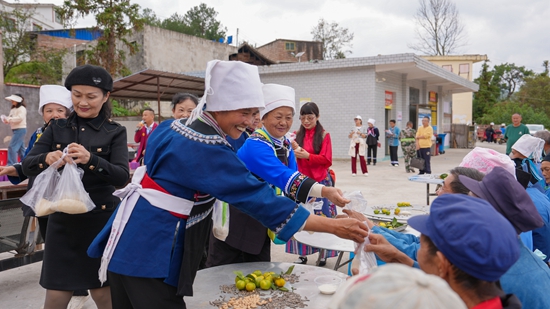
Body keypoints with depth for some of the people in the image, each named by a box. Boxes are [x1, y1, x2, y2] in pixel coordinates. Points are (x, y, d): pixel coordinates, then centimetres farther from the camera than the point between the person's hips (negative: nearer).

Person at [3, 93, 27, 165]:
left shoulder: (22, 108, -8)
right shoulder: (13, 109, 18)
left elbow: (20, 118, -20)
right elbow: (12, 120, 17)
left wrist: (9, 119, -19)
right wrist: (6, 120, -4)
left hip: (20, 129, -10)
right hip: (16, 130, 10)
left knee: (12, 147, -14)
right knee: (21, 148, 13)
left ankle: (11, 164, -14)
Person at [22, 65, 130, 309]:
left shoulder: (115, 132, -3)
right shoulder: (57, 128, 6)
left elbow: (122, 177, -15)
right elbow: (27, 166, -1)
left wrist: (90, 159, -32)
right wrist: (47, 159, -24)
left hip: (101, 220, -2)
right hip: (62, 220, 3)